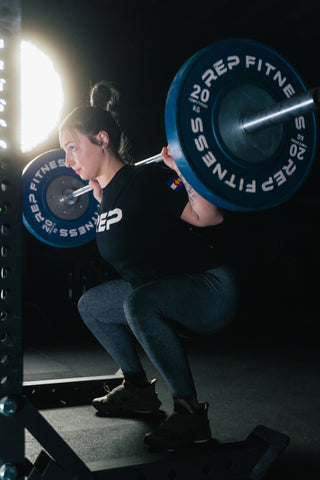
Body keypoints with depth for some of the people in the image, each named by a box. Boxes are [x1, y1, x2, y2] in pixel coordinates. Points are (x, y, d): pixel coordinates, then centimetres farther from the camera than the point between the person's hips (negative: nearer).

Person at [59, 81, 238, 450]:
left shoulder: (147, 179, -20)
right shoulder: (111, 194, 6)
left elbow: (209, 217, -26)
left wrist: (183, 167, -34)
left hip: (211, 290, -9)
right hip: (156, 292, 9)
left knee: (140, 301, -37)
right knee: (90, 305, 15)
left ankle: (190, 413, -20)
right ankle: (138, 389, 22)